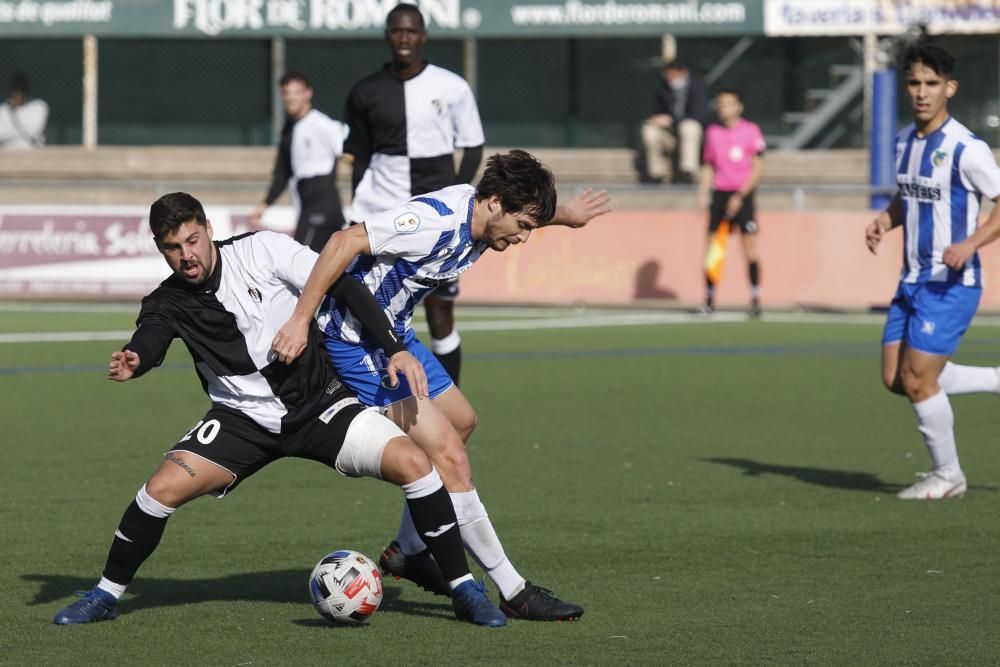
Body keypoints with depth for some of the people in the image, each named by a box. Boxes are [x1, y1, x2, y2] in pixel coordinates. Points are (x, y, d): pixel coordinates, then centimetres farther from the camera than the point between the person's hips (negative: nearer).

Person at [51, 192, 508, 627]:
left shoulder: (261, 250, -12)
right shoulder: (167, 303, -7)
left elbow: (341, 287, -10)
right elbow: (150, 340, -29)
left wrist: (396, 349, -17)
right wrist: (132, 363, -55)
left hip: (319, 402, -1)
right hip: (244, 419, 1)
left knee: (412, 462, -20)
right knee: (162, 488, -17)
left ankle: (464, 590, -6)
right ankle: (106, 596, 6)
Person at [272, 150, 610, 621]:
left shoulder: (481, 215, 1)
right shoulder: (436, 220, -28)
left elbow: (525, 211, 29)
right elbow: (345, 243, -34)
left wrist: (563, 215, 21)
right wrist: (300, 321, -34)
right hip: (355, 340, -11)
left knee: (460, 422, 25)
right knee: (448, 454, -15)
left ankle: (408, 551, 37)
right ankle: (512, 591, -10)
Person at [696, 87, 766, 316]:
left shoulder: (751, 131, -3)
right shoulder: (713, 132, 8)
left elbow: (757, 169, -4)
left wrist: (740, 196, -12)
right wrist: (702, 193, 2)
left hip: (742, 195, -4)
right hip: (719, 194, 4)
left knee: (750, 246, -8)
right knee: (712, 247, 1)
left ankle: (755, 299, -4)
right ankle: (709, 299, 7)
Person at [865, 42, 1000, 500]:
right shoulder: (905, 140, 8)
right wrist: (884, 222, 4)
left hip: (951, 284, -8)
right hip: (913, 280, 8)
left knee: (917, 379, -8)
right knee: (896, 379, 7)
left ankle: (947, 475, 11)